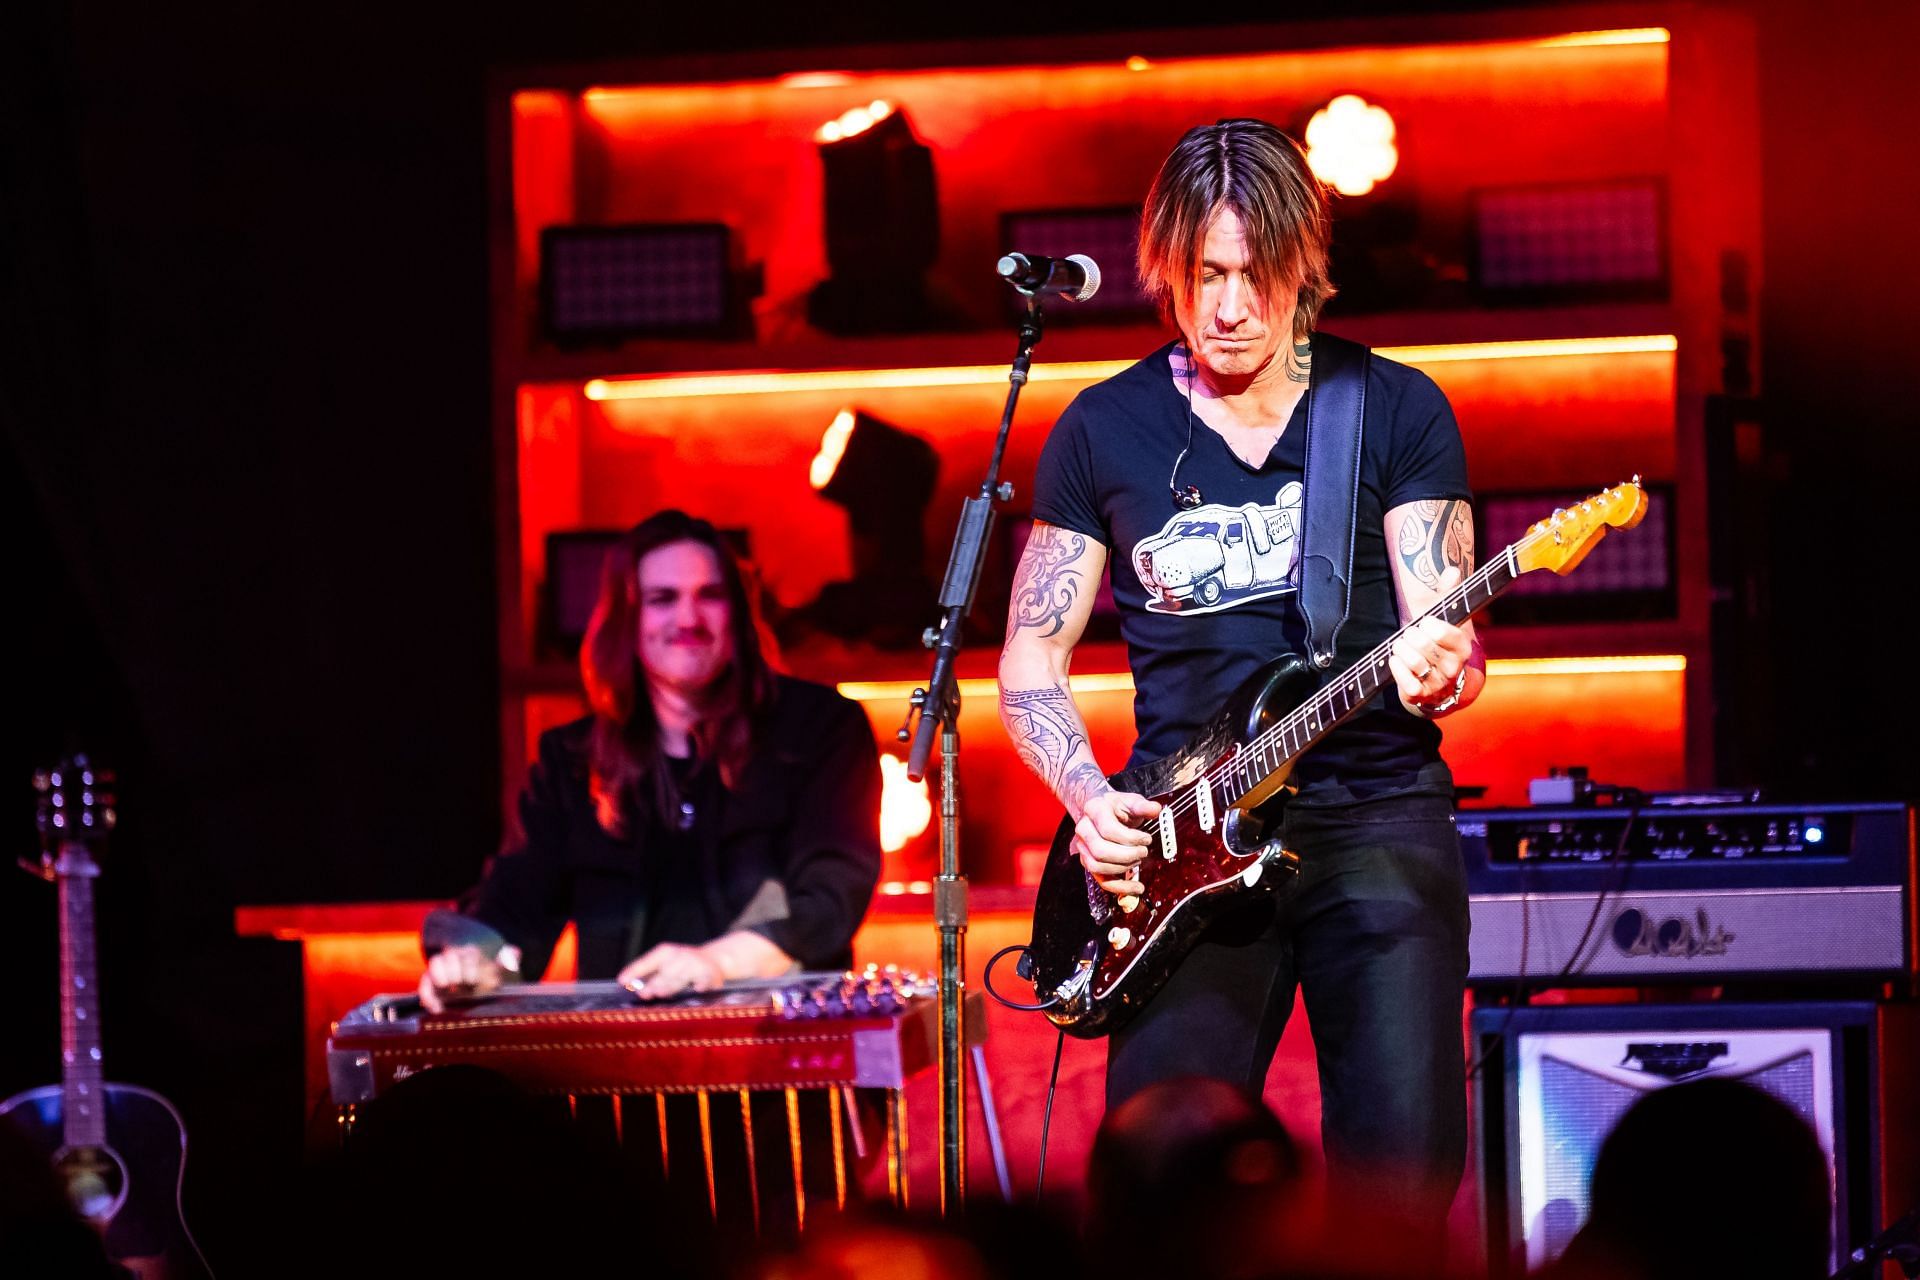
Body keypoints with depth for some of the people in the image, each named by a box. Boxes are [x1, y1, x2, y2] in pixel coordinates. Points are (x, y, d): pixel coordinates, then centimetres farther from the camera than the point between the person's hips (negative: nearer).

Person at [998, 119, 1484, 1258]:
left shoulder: (1396, 410, 6)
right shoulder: (1106, 430, 9)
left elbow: (1448, 631, 0)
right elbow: (1031, 658, 12)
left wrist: (1441, 672, -24)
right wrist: (1090, 800, -5)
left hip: (1377, 812, -1)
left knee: (1404, 1164, -14)